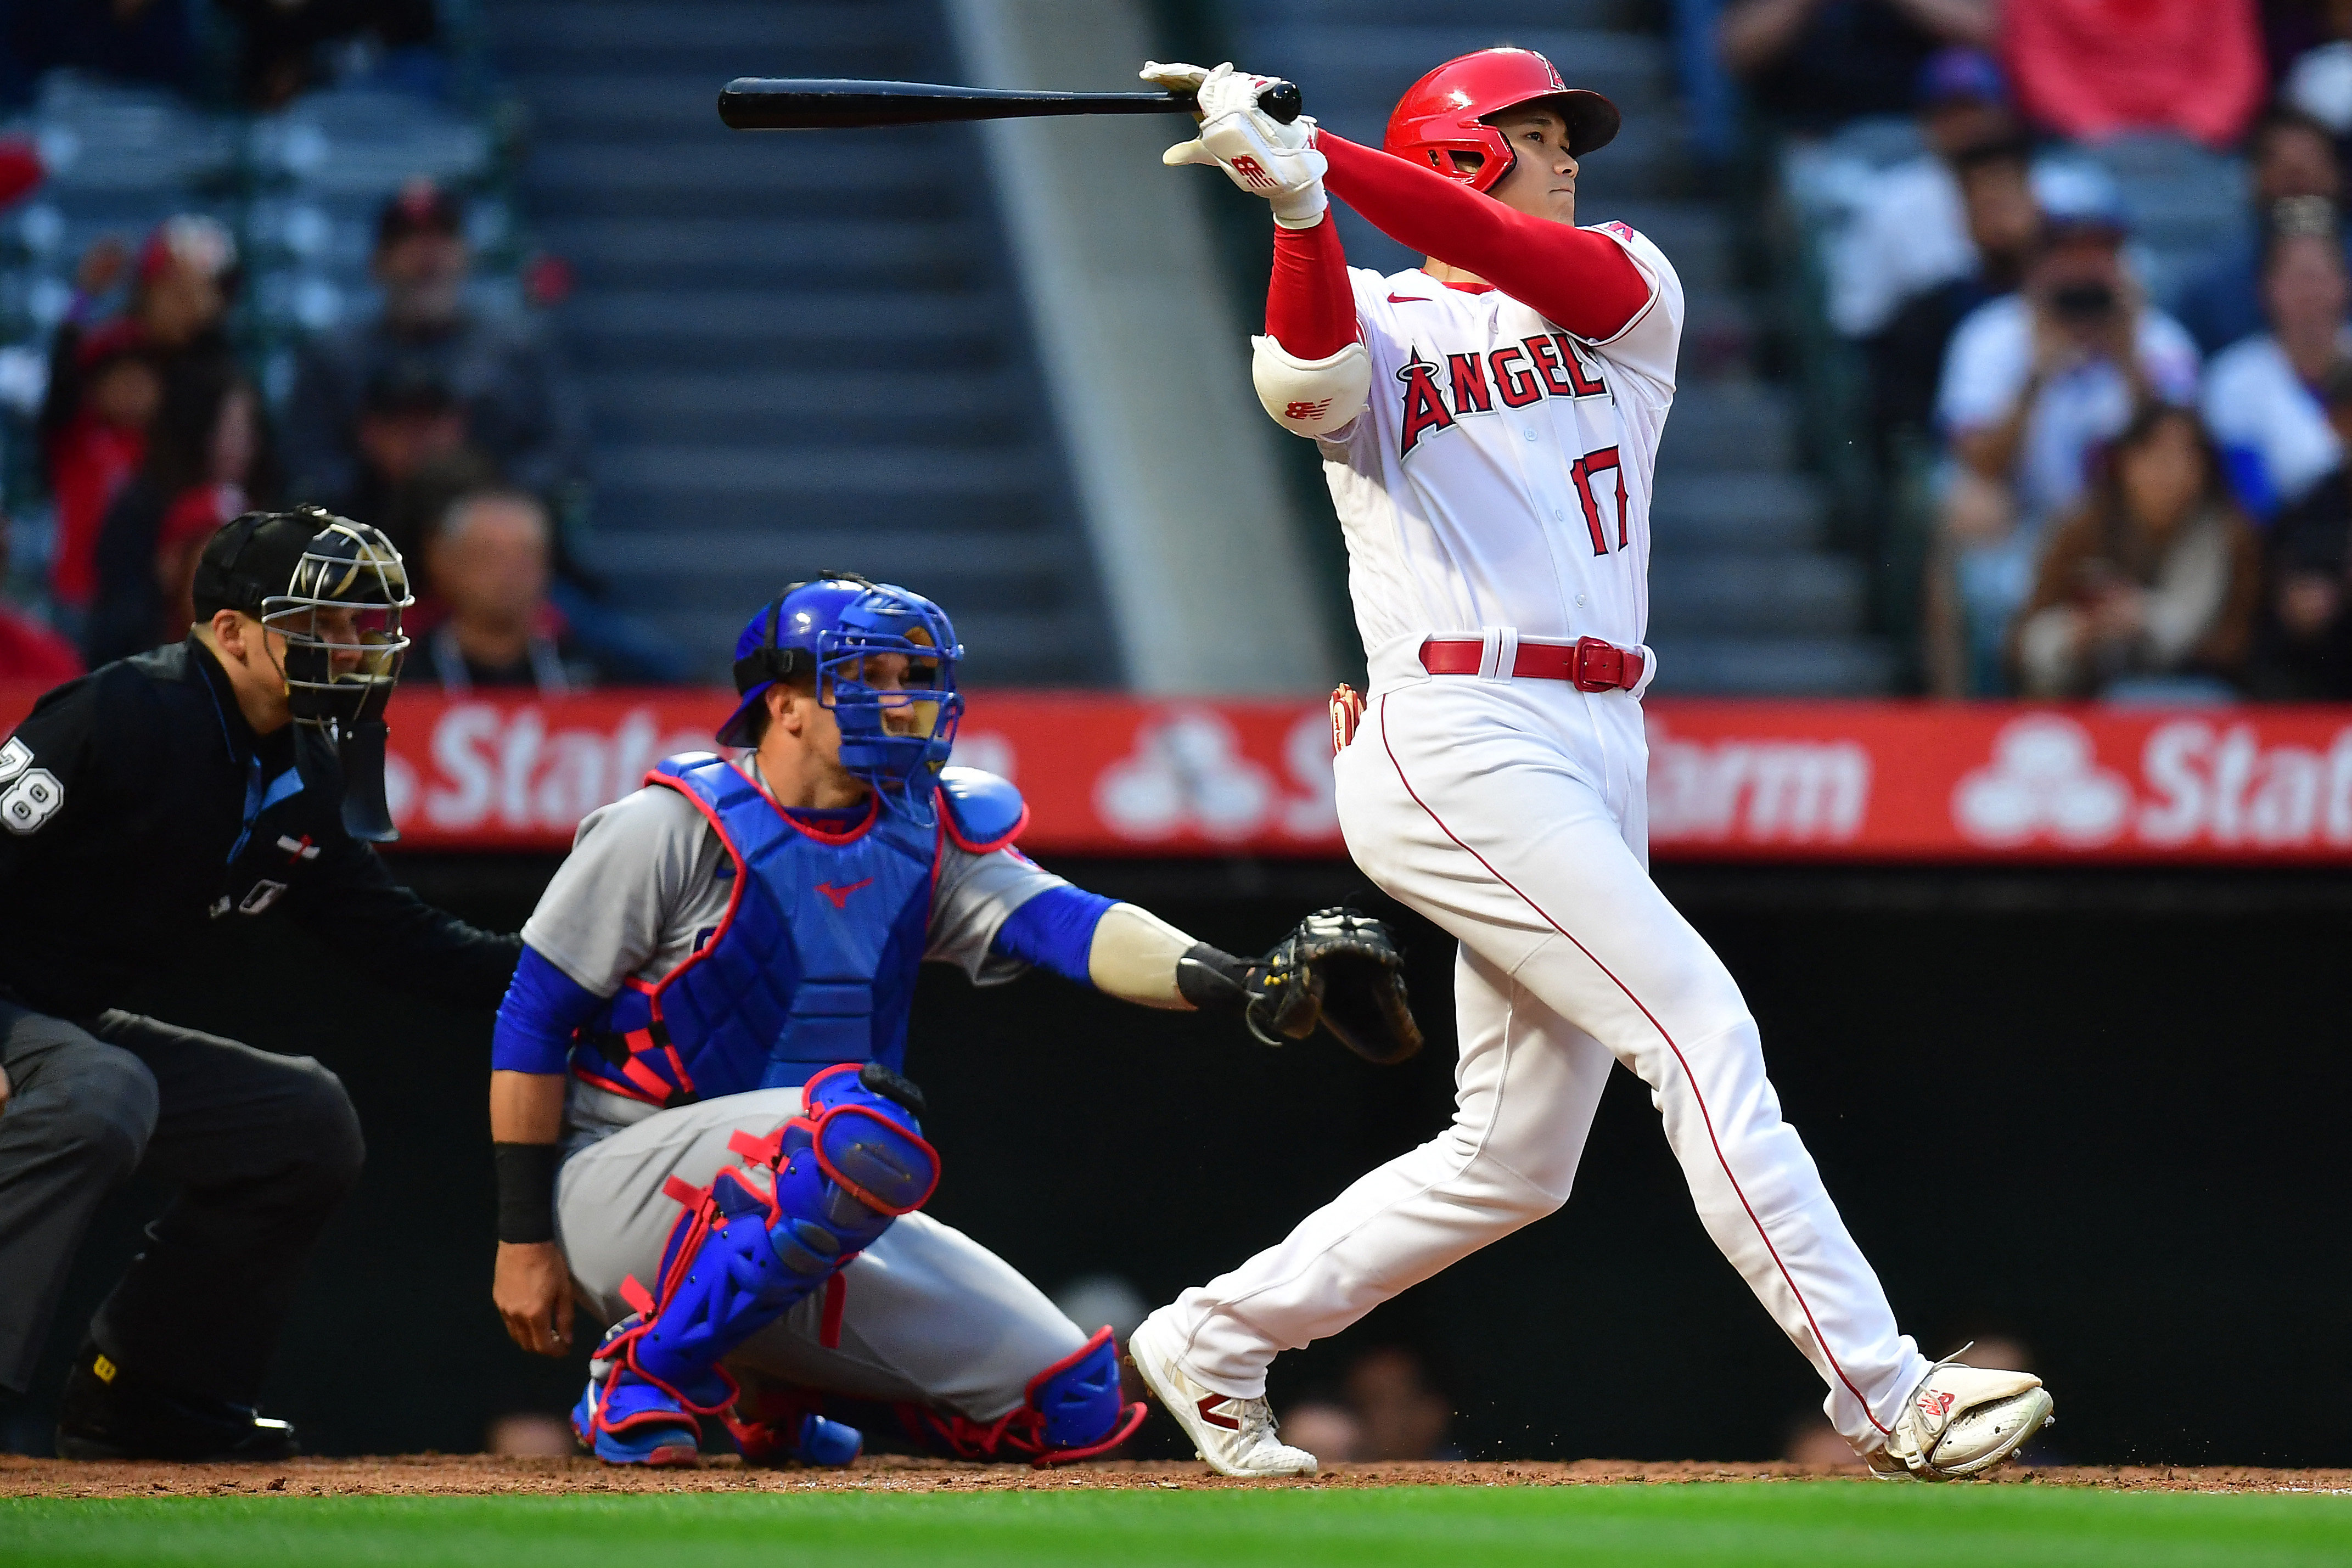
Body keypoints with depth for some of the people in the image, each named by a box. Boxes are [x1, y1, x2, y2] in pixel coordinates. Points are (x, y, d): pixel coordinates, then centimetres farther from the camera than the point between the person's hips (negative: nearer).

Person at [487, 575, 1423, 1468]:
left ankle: (775, 1393, 18)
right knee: (865, 1127, -37)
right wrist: (523, 1239, -12)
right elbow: (534, 1022, -8)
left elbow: (1063, 923, -12)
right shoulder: (677, 827, -11)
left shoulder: (926, 839, 5)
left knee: (1075, 1402, 0)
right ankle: (647, 1374, -20)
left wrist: (1237, 985, -32)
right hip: (625, 1184, -7)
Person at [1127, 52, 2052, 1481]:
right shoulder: (1373, 329, 5)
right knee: (1701, 1031, -15)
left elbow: (1510, 255, -6)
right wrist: (1297, 202, -37)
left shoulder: (1625, 290, 16)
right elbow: (1307, 375, -20)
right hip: (1461, 745, -7)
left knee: (1514, 1161, 9)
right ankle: (1888, 1395, -16)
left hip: (1600, 749, 7)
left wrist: (1309, 158, -18)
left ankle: (1217, 1341, 23)